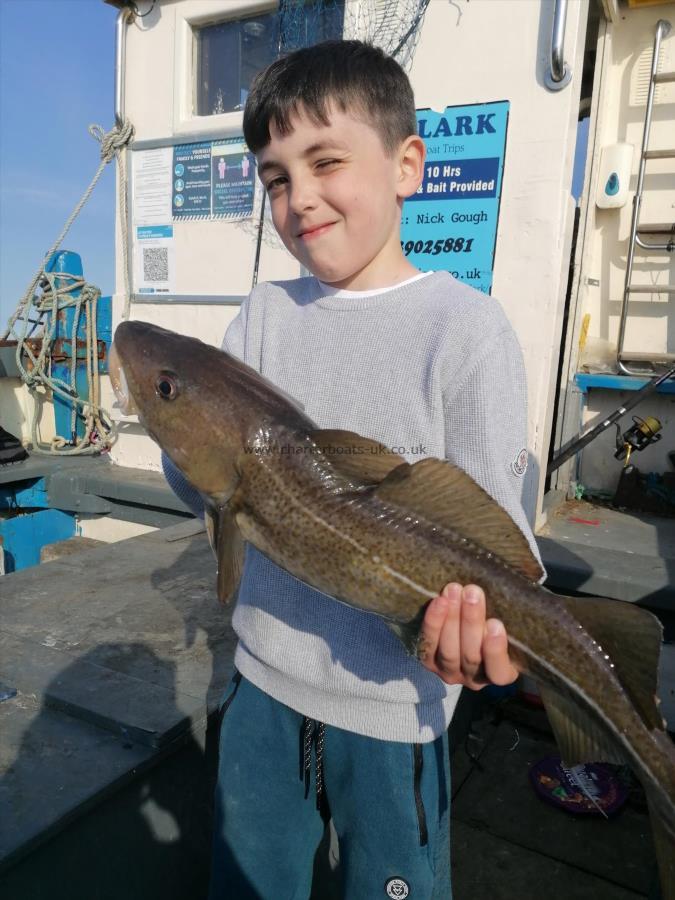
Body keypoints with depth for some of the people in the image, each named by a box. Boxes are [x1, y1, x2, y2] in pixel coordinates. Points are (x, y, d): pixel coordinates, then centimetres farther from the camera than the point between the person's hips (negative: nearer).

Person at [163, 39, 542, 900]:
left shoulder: (464, 325, -15)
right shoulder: (265, 313, 0)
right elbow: (198, 485, -3)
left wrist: (478, 625, -35)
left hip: (392, 698, -4)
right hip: (264, 675, 5)